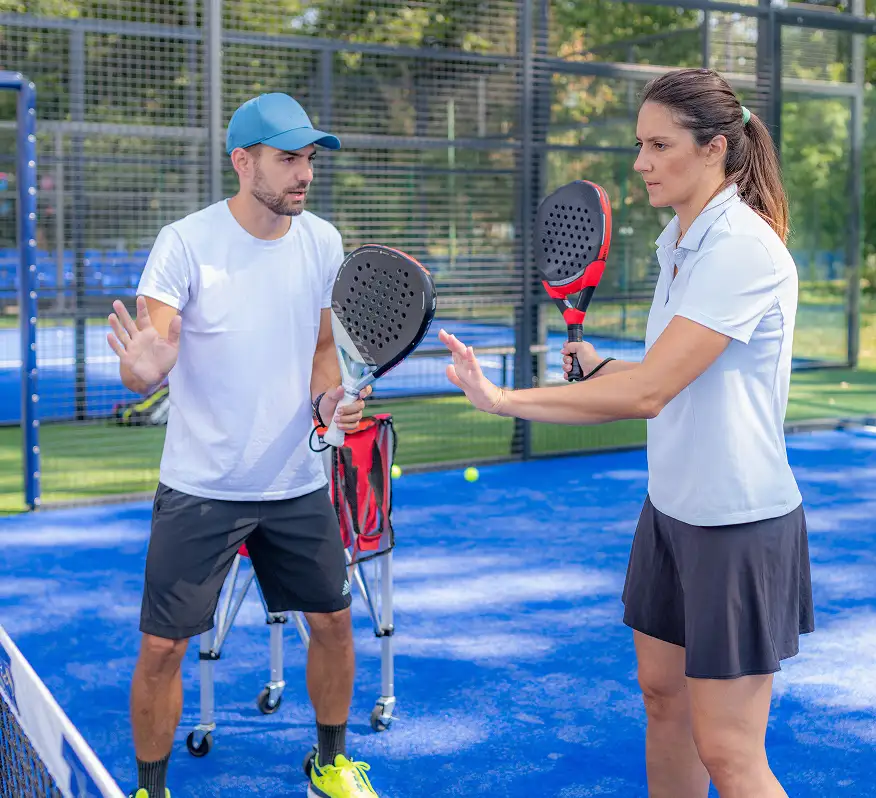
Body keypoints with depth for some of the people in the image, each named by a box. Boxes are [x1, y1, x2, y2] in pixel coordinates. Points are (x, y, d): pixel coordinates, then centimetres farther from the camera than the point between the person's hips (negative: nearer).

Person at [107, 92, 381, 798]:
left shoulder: (322, 242, 0)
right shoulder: (186, 243, -14)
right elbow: (142, 369, -17)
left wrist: (327, 399, -7)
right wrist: (143, 367, -40)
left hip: (299, 483, 4)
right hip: (199, 489, -4)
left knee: (334, 622, 13)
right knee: (162, 649, -1)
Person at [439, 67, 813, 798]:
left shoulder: (743, 248, -21)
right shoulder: (678, 243, 8)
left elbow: (648, 390, -28)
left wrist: (504, 399, -28)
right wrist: (600, 366, 1)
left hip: (739, 525, -9)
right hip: (672, 510, 9)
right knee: (662, 695, 17)